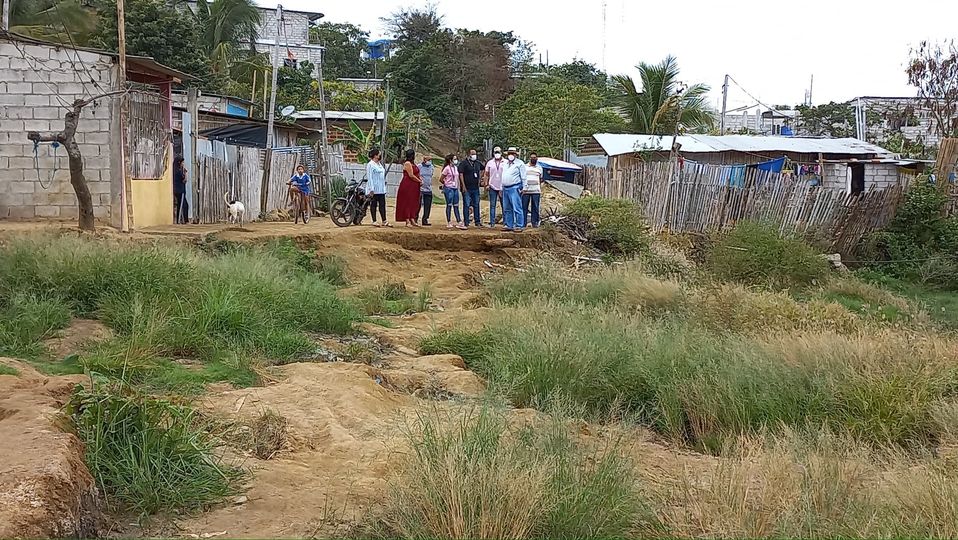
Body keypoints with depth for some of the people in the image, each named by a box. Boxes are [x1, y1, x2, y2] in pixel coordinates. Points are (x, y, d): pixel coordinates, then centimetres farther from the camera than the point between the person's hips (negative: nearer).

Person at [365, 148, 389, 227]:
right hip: (374, 190, -8)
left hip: (381, 189, 8)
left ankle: (384, 221, 7)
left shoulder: (379, 164, 16)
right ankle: (374, 221, 3)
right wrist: (371, 189, -20)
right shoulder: (370, 165, -10)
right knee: (373, 205, -1)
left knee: (382, 204, 6)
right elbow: (369, 177, -14)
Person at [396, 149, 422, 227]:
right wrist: (419, 181, -7)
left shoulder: (413, 164, 16)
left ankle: (412, 220, 11)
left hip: (414, 187, 9)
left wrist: (420, 178, -1)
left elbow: (416, 174, 19)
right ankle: (407, 221, -3)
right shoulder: (407, 163, -12)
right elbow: (411, 175, -17)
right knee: (407, 203, -5)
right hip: (407, 186, -9)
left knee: (414, 203, 8)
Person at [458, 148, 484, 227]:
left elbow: (482, 170, 31)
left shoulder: (478, 163, 11)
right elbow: (461, 174, -11)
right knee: (466, 205, -3)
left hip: (475, 188, 5)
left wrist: (480, 178, 18)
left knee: (476, 205, 9)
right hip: (467, 188, -5)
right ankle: (466, 222, 1)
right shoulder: (464, 163, -6)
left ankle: (477, 221, 15)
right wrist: (463, 186, -16)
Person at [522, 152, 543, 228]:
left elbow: (540, 180, 19)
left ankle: (535, 222, 4)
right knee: (524, 207, -3)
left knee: (535, 208, 0)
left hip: (536, 191, 1)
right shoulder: (524, 167, 10)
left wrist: (541, 191, 13)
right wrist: (521, 188, 2)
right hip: (525, 190, -1)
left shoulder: (539, 168, 15)